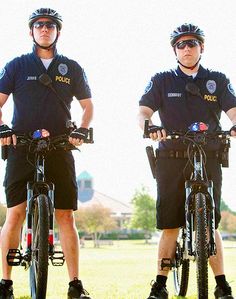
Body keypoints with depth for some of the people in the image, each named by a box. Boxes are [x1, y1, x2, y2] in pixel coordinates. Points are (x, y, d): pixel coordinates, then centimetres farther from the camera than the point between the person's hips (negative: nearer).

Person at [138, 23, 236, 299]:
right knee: (170, 225, -1)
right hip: (171, 161, 0)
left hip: (208, 160, 0)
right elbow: (143, 111, 0)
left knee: (210, 225, -2)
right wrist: (149, 126, -24)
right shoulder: (162, 81, 10)